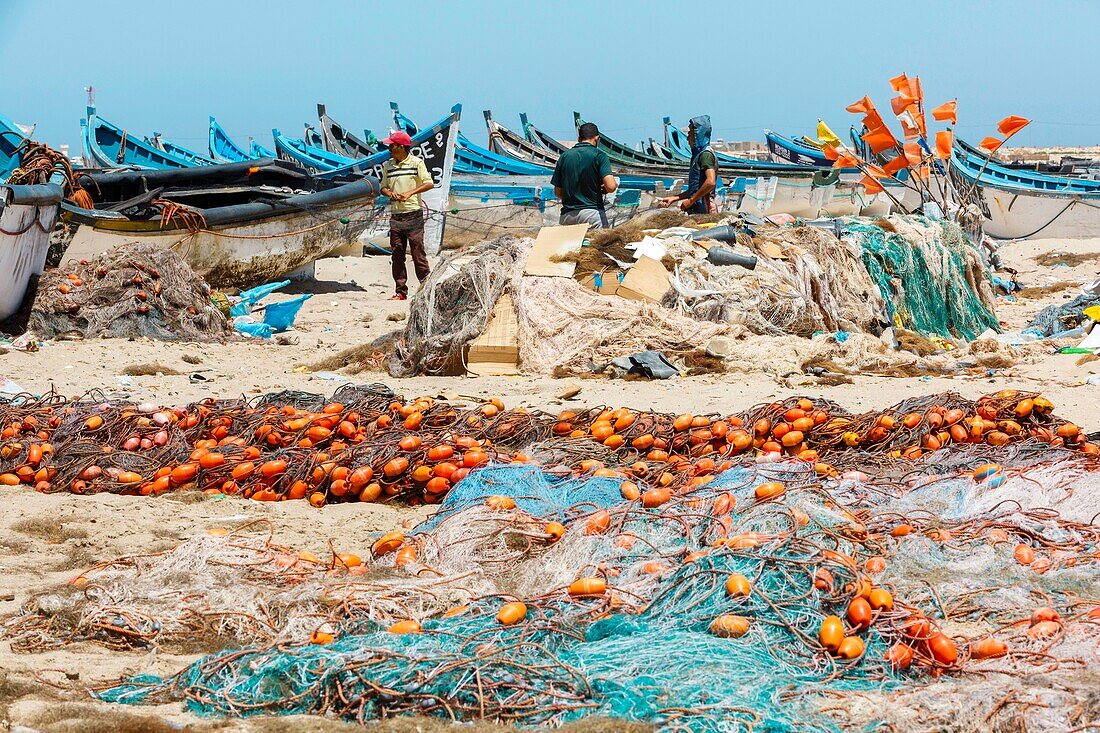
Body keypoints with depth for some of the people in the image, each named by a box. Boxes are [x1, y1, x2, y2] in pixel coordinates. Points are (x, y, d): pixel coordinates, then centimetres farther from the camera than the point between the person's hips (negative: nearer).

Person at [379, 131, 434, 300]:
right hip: (395, 215, 5)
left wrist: (410, 193, -19)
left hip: (413, 214, -5)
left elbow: (429, 184, -8)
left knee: (418, 251, -7)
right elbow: (383, 187, 19)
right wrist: (390, 193, -4)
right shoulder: (387, 166, 14)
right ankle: (400, 291, 10)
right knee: (397, 255, 5)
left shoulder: (416, 162, -2)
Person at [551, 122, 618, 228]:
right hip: (592, 212, -4)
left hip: (566, 215, 4)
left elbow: (558, 192, 12)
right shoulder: (598, 155, -3)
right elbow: (610, 187, -14)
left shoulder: (564, 156, 9)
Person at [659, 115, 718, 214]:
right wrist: (673, 198, 22)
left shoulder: (706, 154, -10)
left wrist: (691, 200, -17)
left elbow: (711, 182, -24)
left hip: (703, 209, -9)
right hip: (695, 209, 9)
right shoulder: (697, 155, 21)